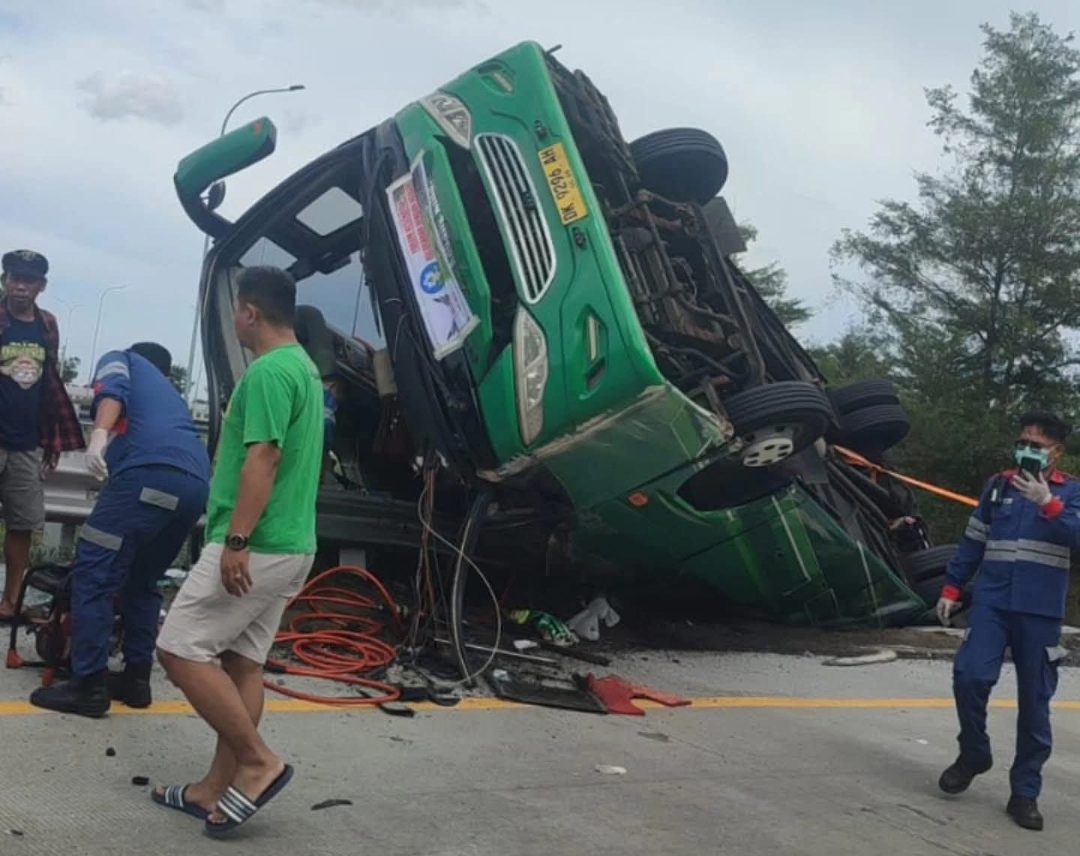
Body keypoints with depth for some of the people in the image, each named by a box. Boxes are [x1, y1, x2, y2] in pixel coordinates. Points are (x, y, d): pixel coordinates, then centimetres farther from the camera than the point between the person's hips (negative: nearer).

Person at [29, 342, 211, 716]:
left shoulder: (121, 359, 26)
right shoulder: (170, 392, 42)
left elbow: (114, 390, 0)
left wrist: (99, 434, -17)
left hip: (151, 473, -7)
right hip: (197, 484, 7)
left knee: (93, 575, 0)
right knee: (142, 582, 22)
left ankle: (88, 686, 0)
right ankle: (136, 678, 23)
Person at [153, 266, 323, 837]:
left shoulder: (268, 371, -15)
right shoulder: (304, 368, 17)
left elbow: (263, 460, -23)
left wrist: (236, 541, -23)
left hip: (257, 547, -10)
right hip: (290, 547, 10)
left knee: (180, 650, -4)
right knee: (243, 662, 12)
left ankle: (258, 762, -2)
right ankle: (218, 787, 18)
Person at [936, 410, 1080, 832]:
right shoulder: (998, 485, 12)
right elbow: (973, 541, 15)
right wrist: (951, 587, 10)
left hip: (1040, 613, -1)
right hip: (991, 603, 1)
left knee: (1035, 702, 3)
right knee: (970, 675, -15)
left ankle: (1025, 792, 15)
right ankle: (973, 754, 11)